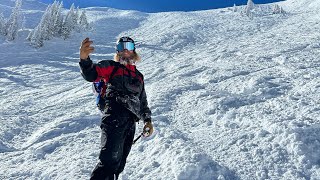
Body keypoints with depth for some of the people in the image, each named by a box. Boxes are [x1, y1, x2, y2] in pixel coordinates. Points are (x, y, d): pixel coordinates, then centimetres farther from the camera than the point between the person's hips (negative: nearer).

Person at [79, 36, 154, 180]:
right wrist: (84, 59, -24)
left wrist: (147, 120, 21)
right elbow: (92, 74, -4)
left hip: (130, 123, 5)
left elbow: (143, 101, 32)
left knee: (119, 164, 3)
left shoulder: (139, 76, 29)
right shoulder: (111, 67, 14)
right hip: (114, 117, -5)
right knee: (110, 160, -20)